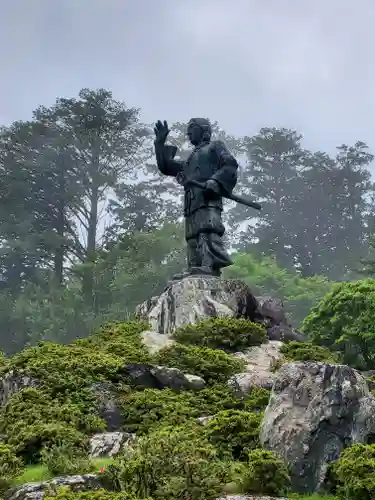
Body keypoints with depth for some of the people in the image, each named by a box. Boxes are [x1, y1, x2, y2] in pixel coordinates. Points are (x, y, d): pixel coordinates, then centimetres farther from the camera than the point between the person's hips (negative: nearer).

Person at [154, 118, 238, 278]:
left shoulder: (215, 146, 19)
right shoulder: (190, 160, 39)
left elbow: (231, 165, 1)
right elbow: (166, 167, 35)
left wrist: (215, 181, -16)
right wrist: (160, 143, 26)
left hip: (208, 195, -8)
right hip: (192, 200, 8)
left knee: (208, 229, -26)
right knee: (193, 236, -5)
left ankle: (212, 265, -42)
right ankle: (195, 269, -14)